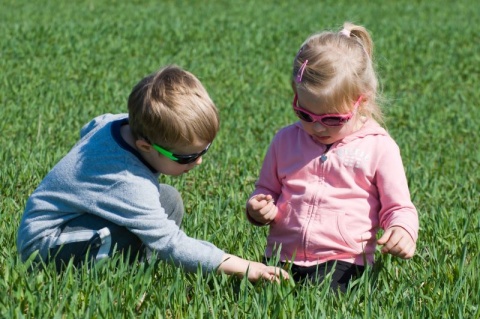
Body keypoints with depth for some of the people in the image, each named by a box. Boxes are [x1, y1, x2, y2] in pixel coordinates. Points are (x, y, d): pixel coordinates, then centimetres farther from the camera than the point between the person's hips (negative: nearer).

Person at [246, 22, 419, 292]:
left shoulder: (379, 148, 1)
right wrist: (260, 208, 1)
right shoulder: (286, 141, 12)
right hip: (283, 257, 4)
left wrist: (403, 230, -18)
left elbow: (398, 208, 4)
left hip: (340, 261, -4)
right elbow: (267, 189, 25)